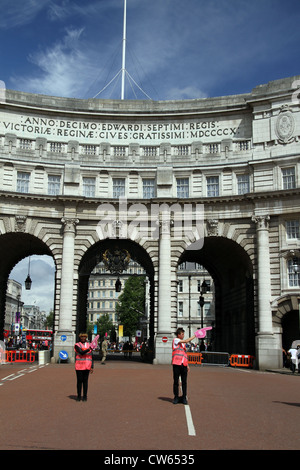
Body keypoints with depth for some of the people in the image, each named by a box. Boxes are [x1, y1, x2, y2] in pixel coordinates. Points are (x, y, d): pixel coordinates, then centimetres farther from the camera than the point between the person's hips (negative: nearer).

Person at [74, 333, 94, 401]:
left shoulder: (89, 345, 9)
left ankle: (85, 396, 12)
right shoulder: (77, 345, 0)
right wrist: (89, 349, -26)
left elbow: (91, 357, 10)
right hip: (79, 366, -2)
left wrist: (92, 367, 5)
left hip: (87, 367, 2)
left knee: (85, 381, 5)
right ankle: (79, 396, 12)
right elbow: (81, 352, -16)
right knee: (79, 381, 2)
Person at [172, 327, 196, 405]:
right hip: (176, 364, -6)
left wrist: (187, 365, 18)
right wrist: (195, 336, -7)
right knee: (176, 381, 0)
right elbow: (186, 341, -14)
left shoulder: (183, 343, 20)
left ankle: (184, 398, 9)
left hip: (184, 364, 6)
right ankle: (176, 397, 10)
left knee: (184, 382, 3)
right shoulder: (175, 340, -1)